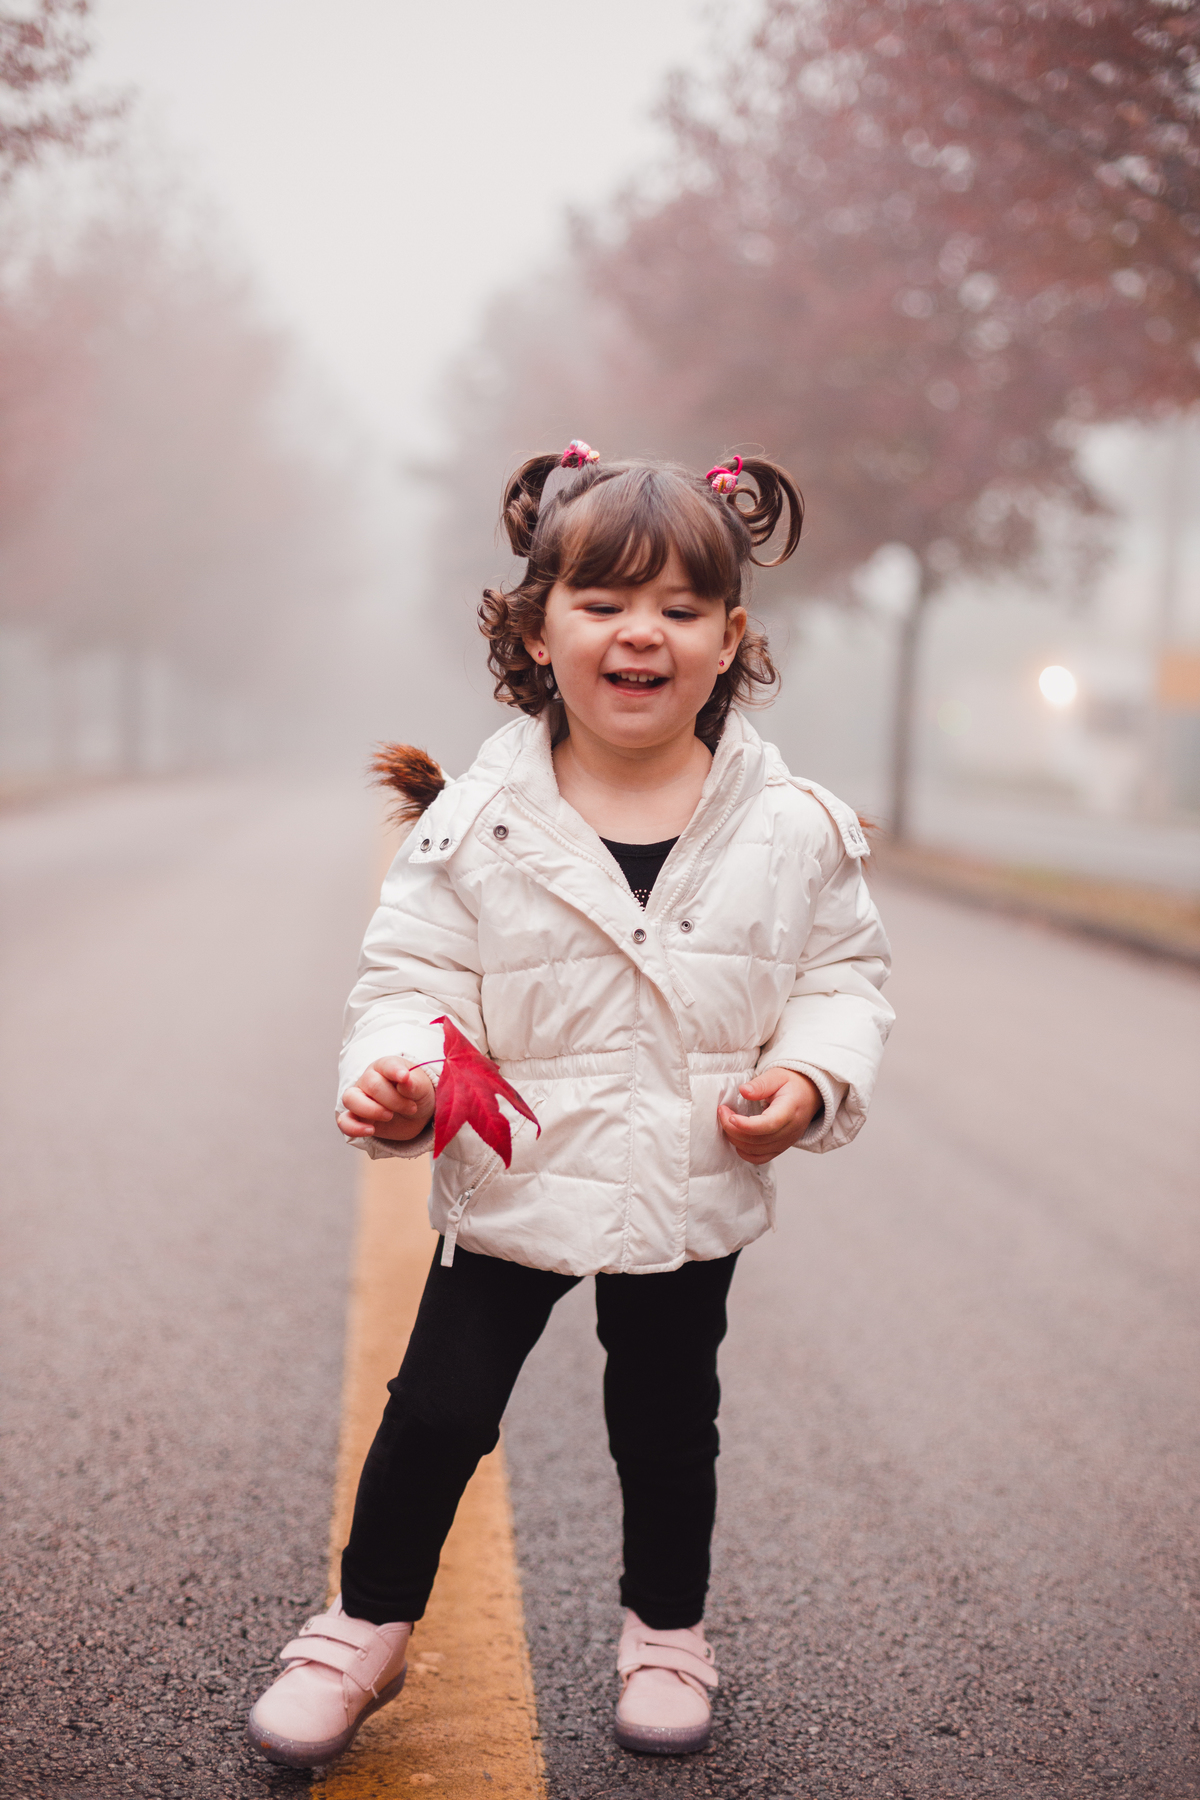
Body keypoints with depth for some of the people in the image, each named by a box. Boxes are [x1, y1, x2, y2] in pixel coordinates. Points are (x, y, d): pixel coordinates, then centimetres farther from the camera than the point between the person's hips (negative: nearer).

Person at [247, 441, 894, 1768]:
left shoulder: (791, 826, -7)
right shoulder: (477, 821, -12)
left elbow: (844, 972, 3)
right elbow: (414, 972, -8)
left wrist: (810, 1077, -15)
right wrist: (396, 1072, -28)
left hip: (692, 1195, 1)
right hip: (512, 1185, -1)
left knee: (668, 1420, 18)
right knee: (436, 1412, 10)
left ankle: (667, 1627, 42)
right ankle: (366, 1625, 33)